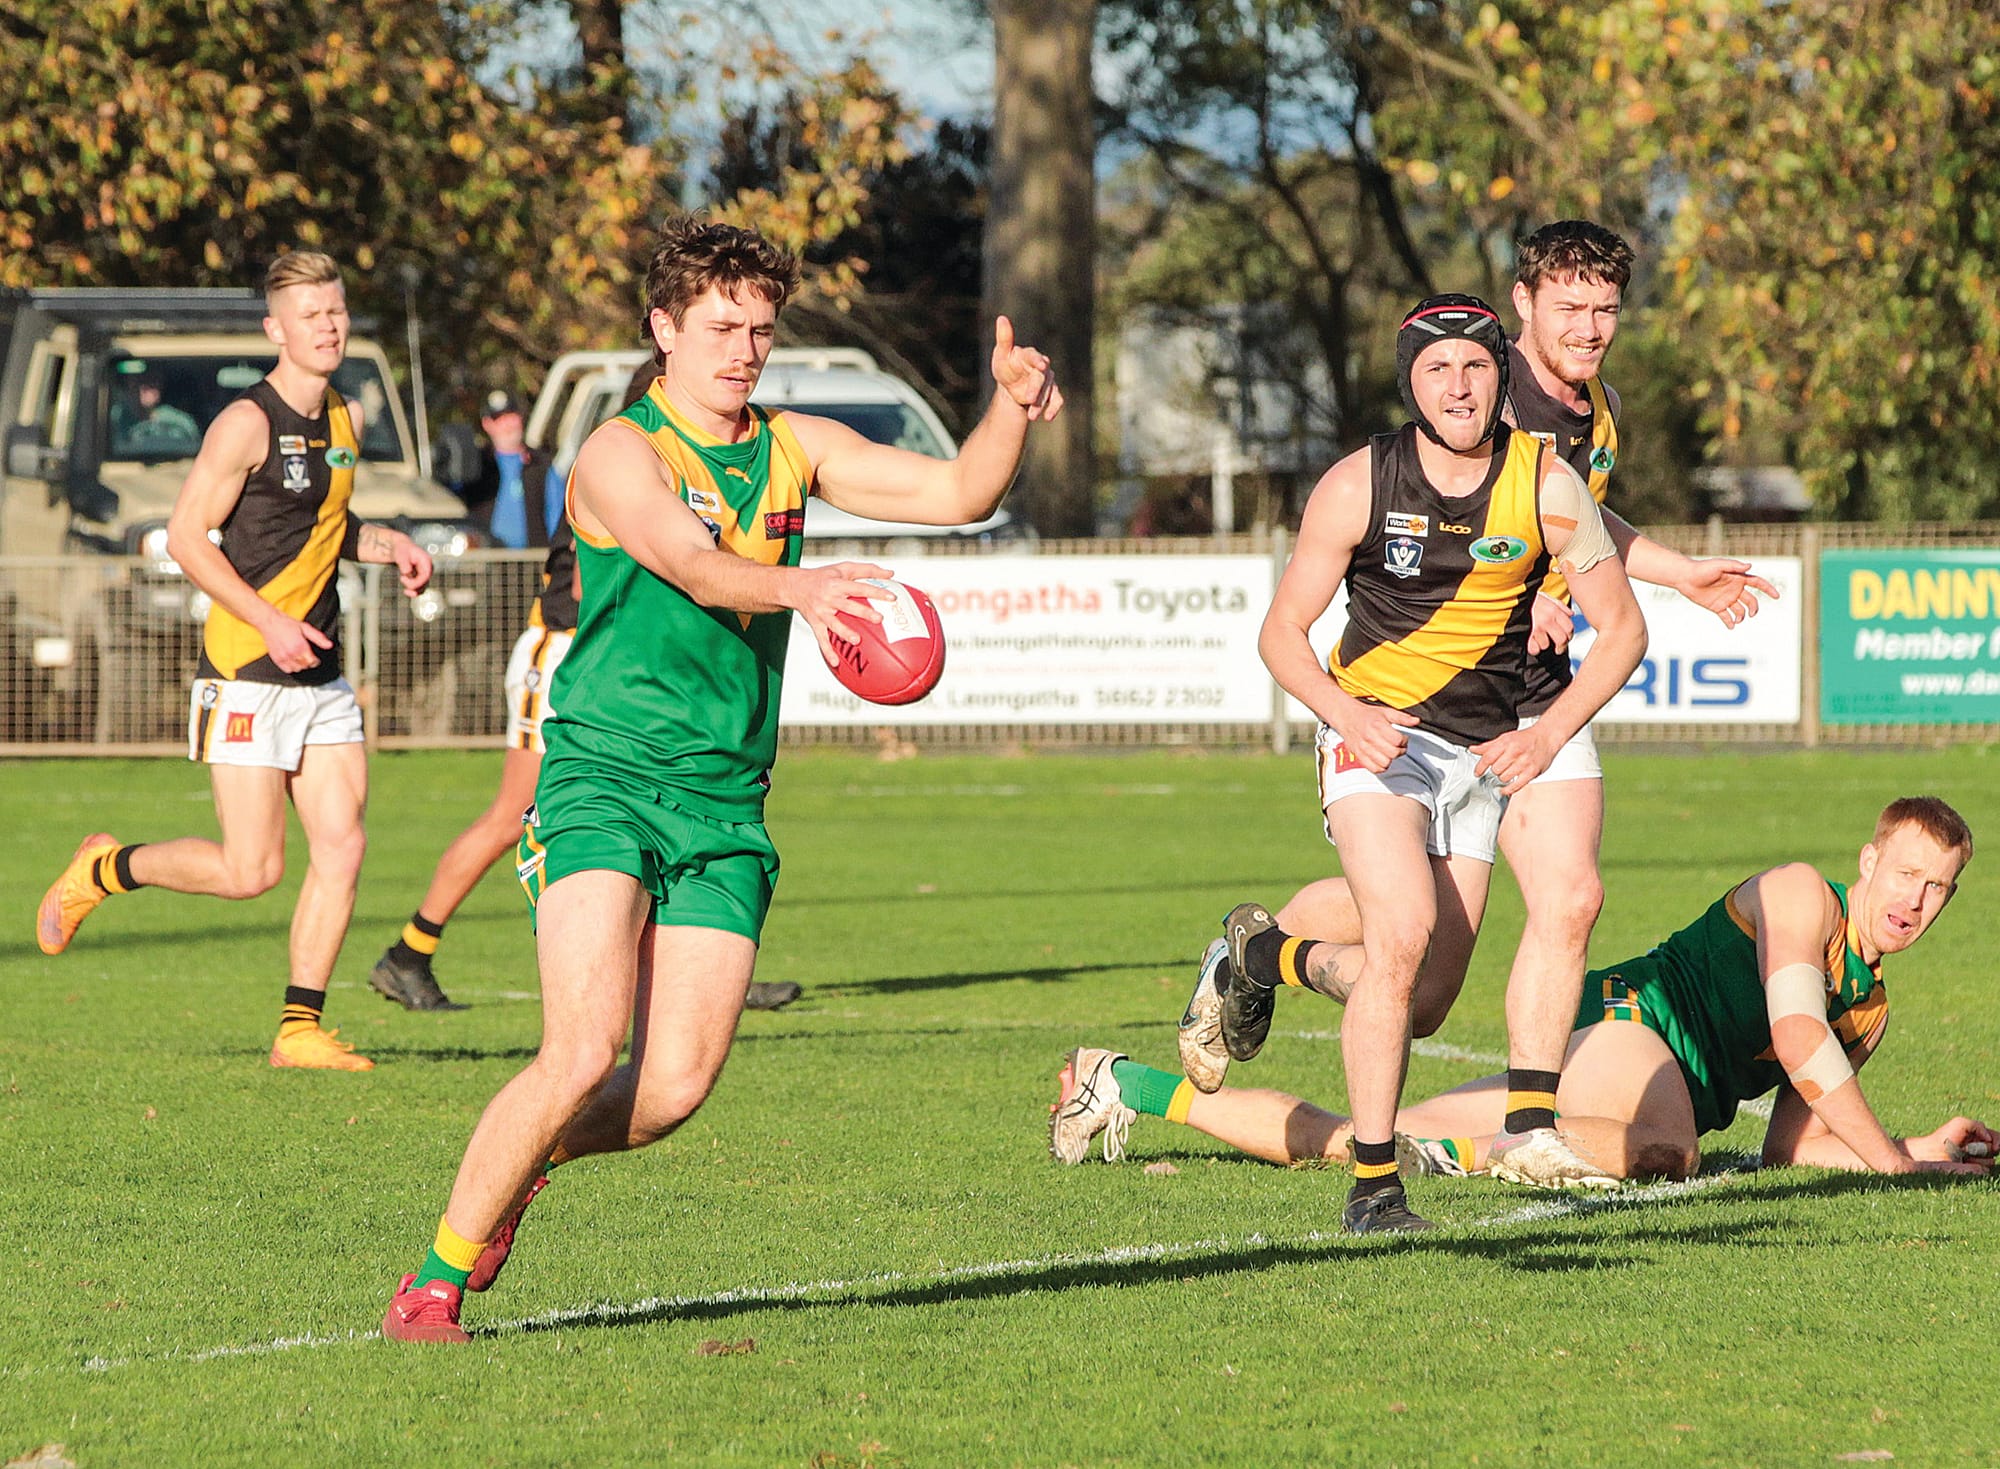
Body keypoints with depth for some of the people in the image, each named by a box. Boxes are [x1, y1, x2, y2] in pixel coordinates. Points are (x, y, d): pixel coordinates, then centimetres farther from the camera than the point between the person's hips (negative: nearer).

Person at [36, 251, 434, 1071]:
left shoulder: (345, 420, 11)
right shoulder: (248, 425, -12)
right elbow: (187, 538, -13)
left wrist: (388, 545, 6)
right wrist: (269, 624, -19)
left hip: (320, 675, 7)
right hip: (246, 675, -7)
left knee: (341, 848, -3)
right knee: (251, 870, -8)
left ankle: (300, 1027, 5)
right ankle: (103, 870, 16)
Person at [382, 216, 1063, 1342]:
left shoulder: (793, 450, 12)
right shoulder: (621, 453, -7)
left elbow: (959, 493, 9)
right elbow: (693, 568, -26)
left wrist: (1013, 408, -11)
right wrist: (797, 587, -45)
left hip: (725, 804, 6)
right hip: (604, 780, -6)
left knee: (677, 1085, -3)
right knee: (585, 1052, -20)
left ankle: (523, 1161, 28)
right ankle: (434, 1285, -5)